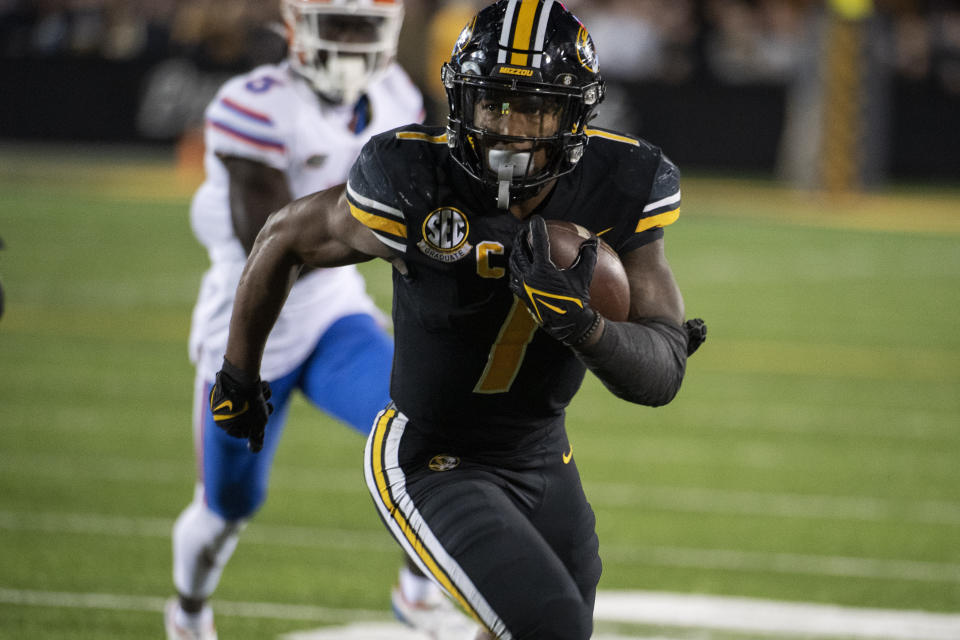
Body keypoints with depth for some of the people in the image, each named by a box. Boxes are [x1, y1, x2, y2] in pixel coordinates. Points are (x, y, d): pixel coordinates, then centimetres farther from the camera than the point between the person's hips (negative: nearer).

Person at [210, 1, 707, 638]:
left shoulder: (619, 195, -15)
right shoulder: (413, 187, -24)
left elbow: (663, 377, -16)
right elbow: (287, 237, -4)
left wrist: (580, 323, -38)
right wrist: (239, 374, 9)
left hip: (544, 464, 6)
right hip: (428, 462, -5)